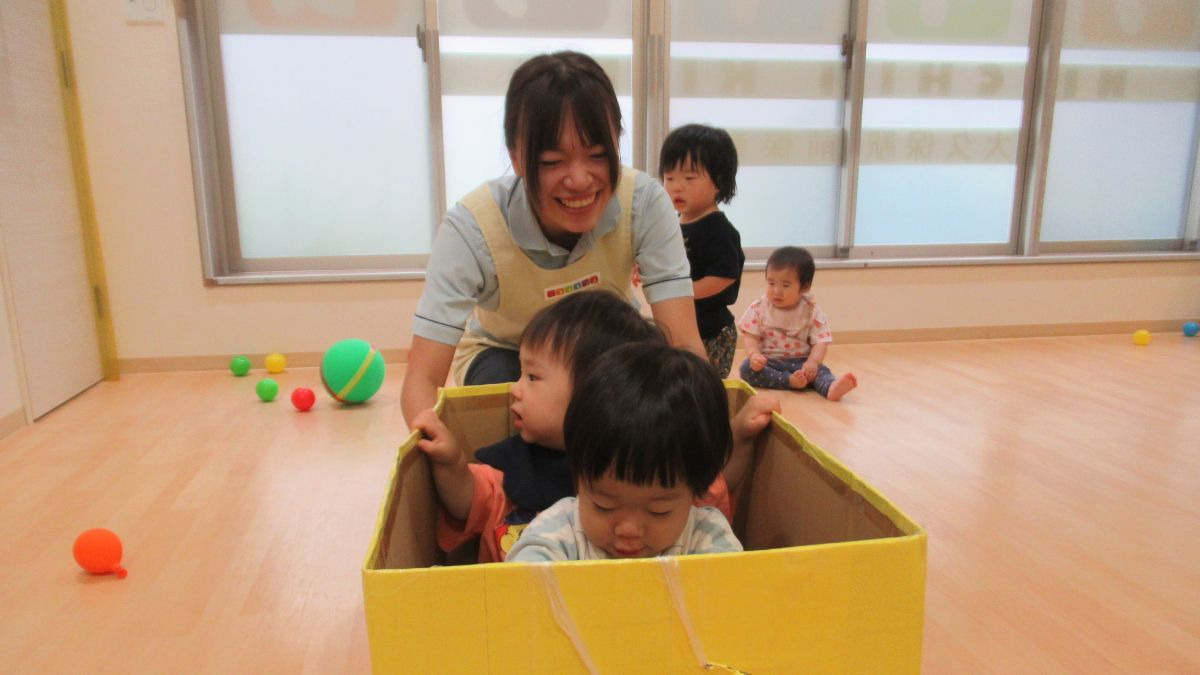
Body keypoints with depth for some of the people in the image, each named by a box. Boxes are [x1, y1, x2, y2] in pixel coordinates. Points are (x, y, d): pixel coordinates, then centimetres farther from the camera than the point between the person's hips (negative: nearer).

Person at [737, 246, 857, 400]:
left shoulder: (811, 311, -4)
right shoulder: (759, 308, -3)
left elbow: (820, 342, -9)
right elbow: (750, 337, -5)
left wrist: (813, 362, -29)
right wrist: (754, 354, -26)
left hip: (800, 362, 0)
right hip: (768, 362, 1)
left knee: (820, 369, -28)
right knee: (747, 368, -28)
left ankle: (831, 386, -57)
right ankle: (790, 381, -35)